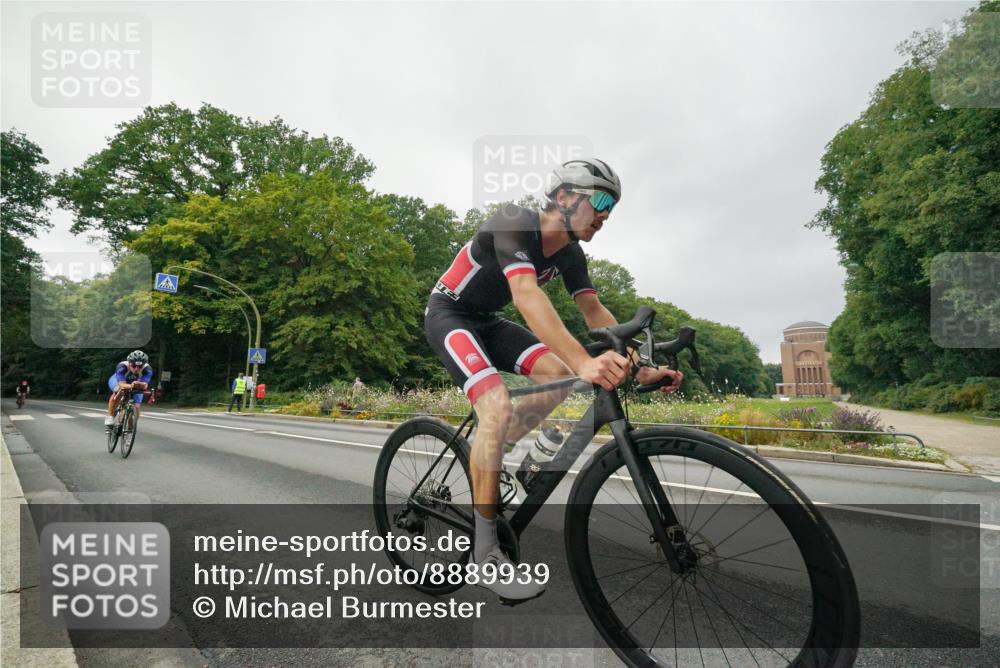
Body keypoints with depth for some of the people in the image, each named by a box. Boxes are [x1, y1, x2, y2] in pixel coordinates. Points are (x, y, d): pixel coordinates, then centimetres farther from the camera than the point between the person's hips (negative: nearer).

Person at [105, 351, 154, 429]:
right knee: (119, 391, -36)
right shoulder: (122, 366, -39)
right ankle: (110, 416, -22)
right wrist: (131, 386, -70)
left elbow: (145, 385, -45)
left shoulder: (147, 370, -35)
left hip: (135, 386, 2)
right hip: (117, 381, -2)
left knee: (136, 407, -13)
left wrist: (139, 384, -68)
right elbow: (122, 384, -49)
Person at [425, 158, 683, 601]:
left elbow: (594, 311, -5)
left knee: (557, 372, -13)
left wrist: (637, 365, -18)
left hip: (486, 320, 8)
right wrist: (585, 361, -54)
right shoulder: (515, 225, -26)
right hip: (448, 314, -7)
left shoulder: (569, 253, -1)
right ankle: (485, 549, -16)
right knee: (497, 405, -27)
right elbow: (526, 295, -42)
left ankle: (489, 453, 5)